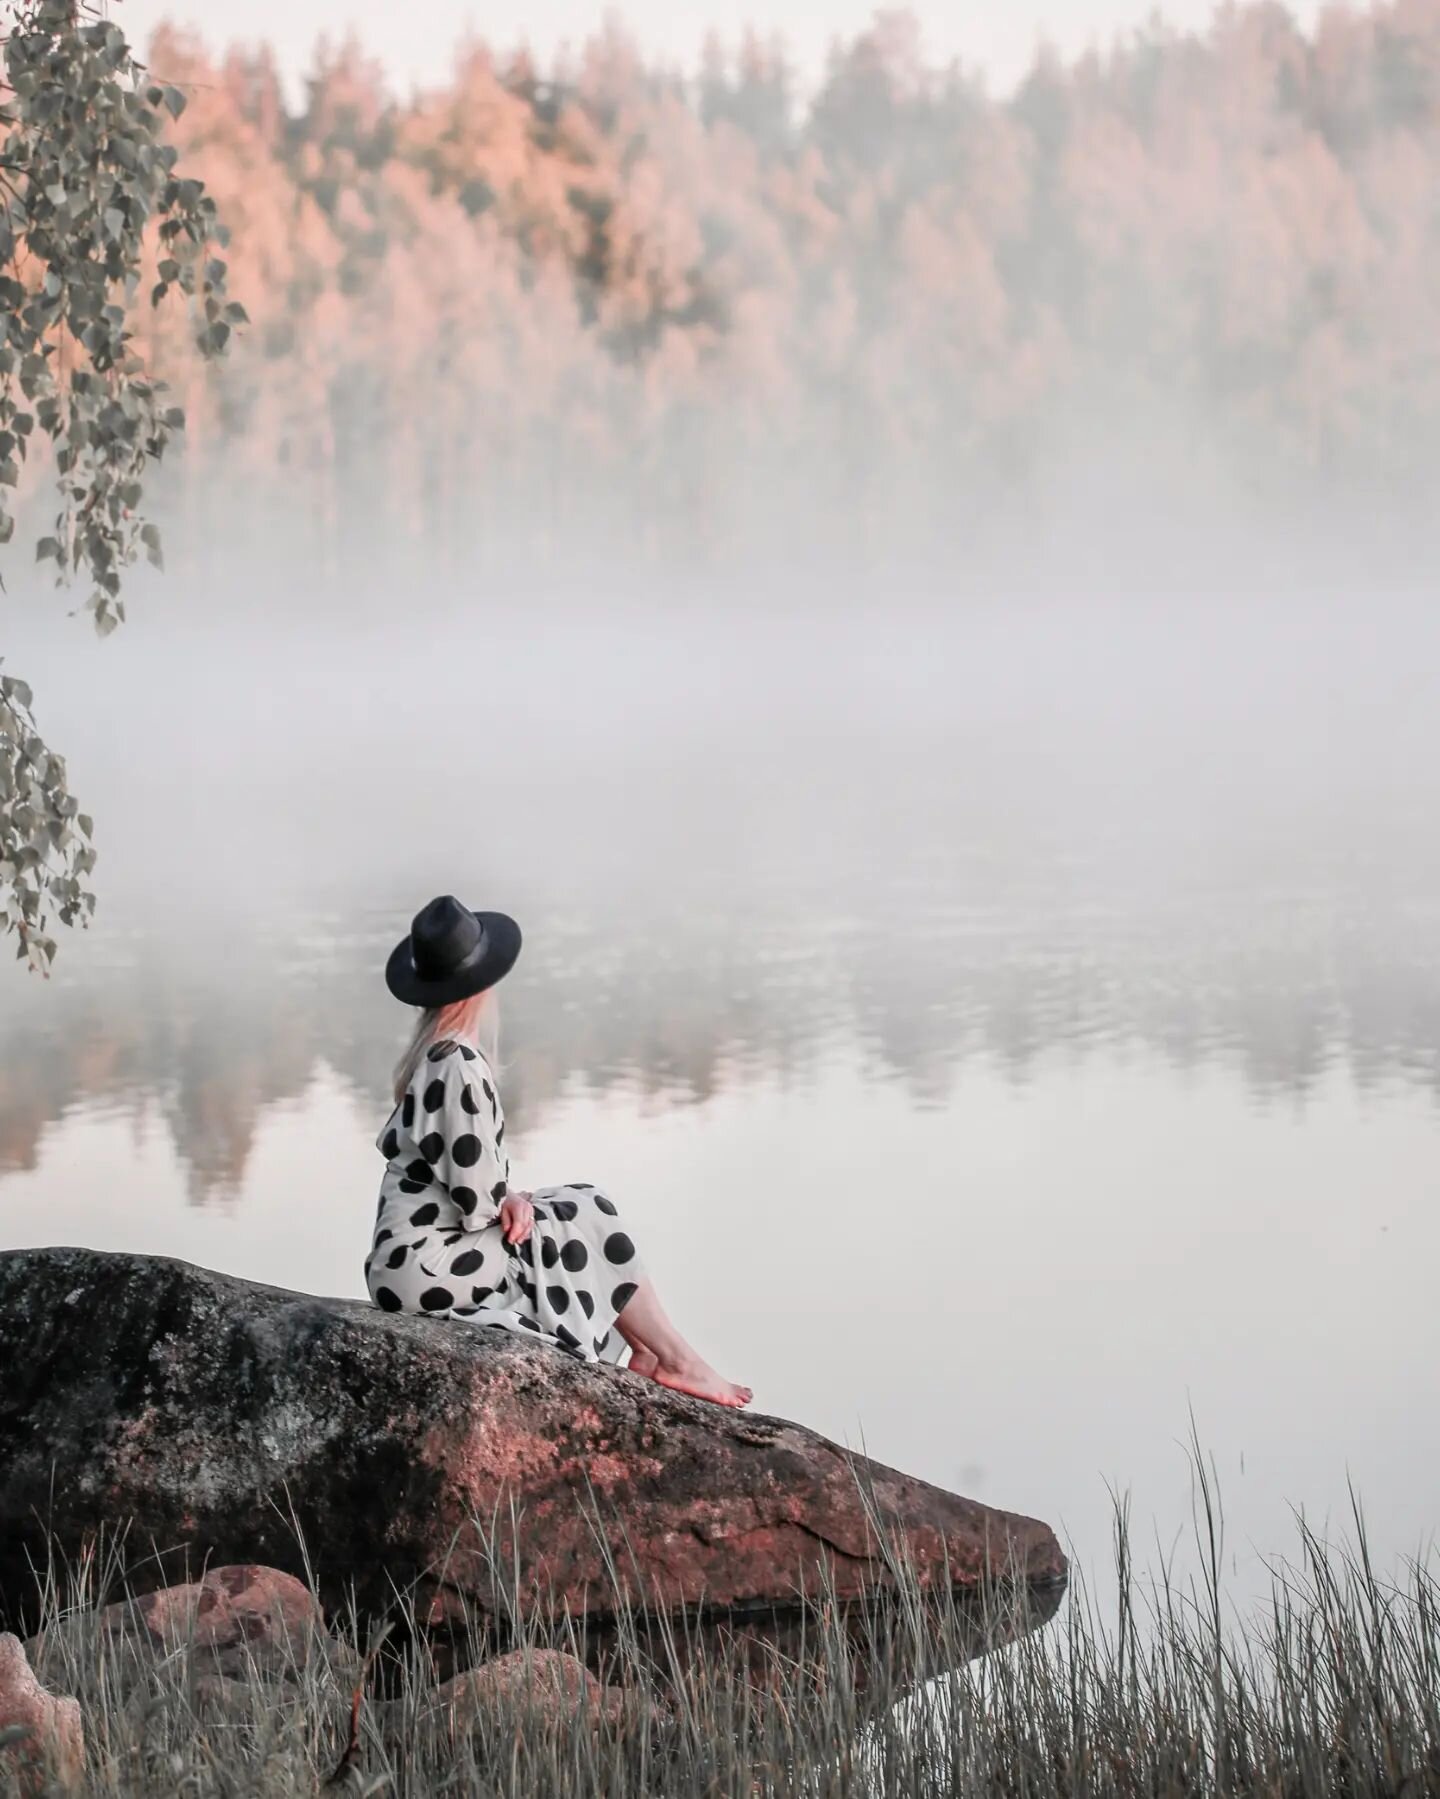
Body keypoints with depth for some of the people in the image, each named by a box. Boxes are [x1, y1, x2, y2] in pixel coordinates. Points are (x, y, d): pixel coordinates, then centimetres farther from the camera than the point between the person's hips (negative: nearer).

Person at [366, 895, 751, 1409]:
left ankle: (648, 1352, 9)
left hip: (404, 1258, 9)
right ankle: (673, 1357, 7)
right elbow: (475, 1196, -21)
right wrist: (511, 1205, 0)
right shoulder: (461, 1065, -21)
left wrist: (505, 1200, -1)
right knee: (589, 1220, 0)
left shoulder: (430, 1057, 9)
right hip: (425, 1267, -9)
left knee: (582, 1207, 12)